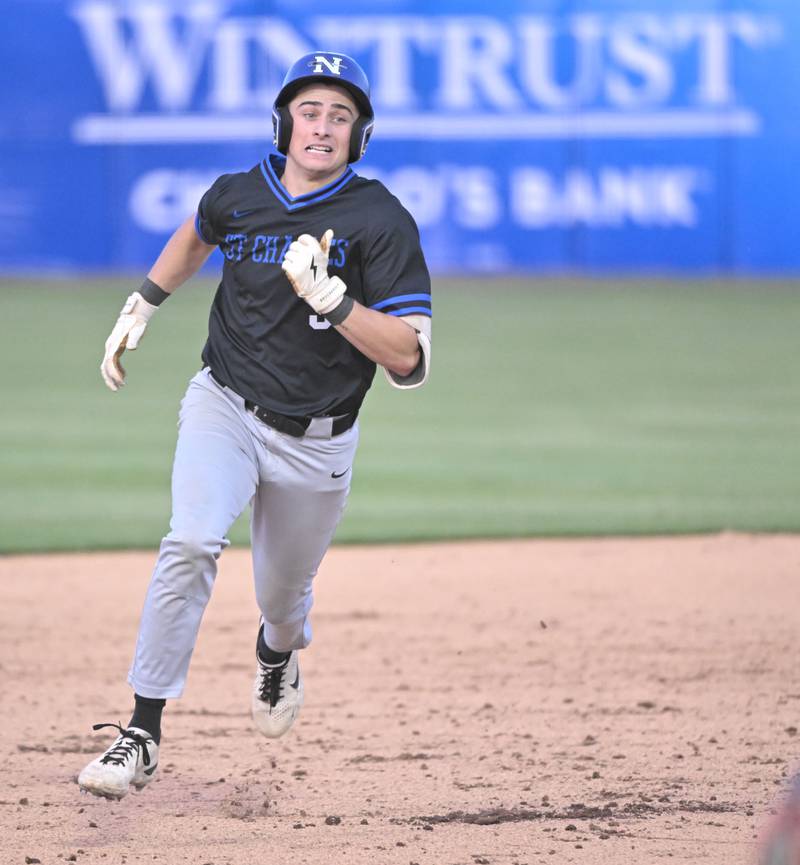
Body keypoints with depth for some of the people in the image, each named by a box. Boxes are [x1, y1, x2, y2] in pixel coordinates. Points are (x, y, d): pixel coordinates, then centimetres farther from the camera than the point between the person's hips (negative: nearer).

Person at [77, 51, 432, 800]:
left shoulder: (382, 223, -15)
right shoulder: (238, 196, -4)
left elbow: (407, 358, -22)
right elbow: (197, 234, 24)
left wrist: (327, 295, -32)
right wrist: (142, 306, 19)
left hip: (315, 442, -1)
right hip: (224, 408, 1)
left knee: (282, 596, 15)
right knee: (192, 543, -25)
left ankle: (277, 655, 55)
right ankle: (143, 731, -23)